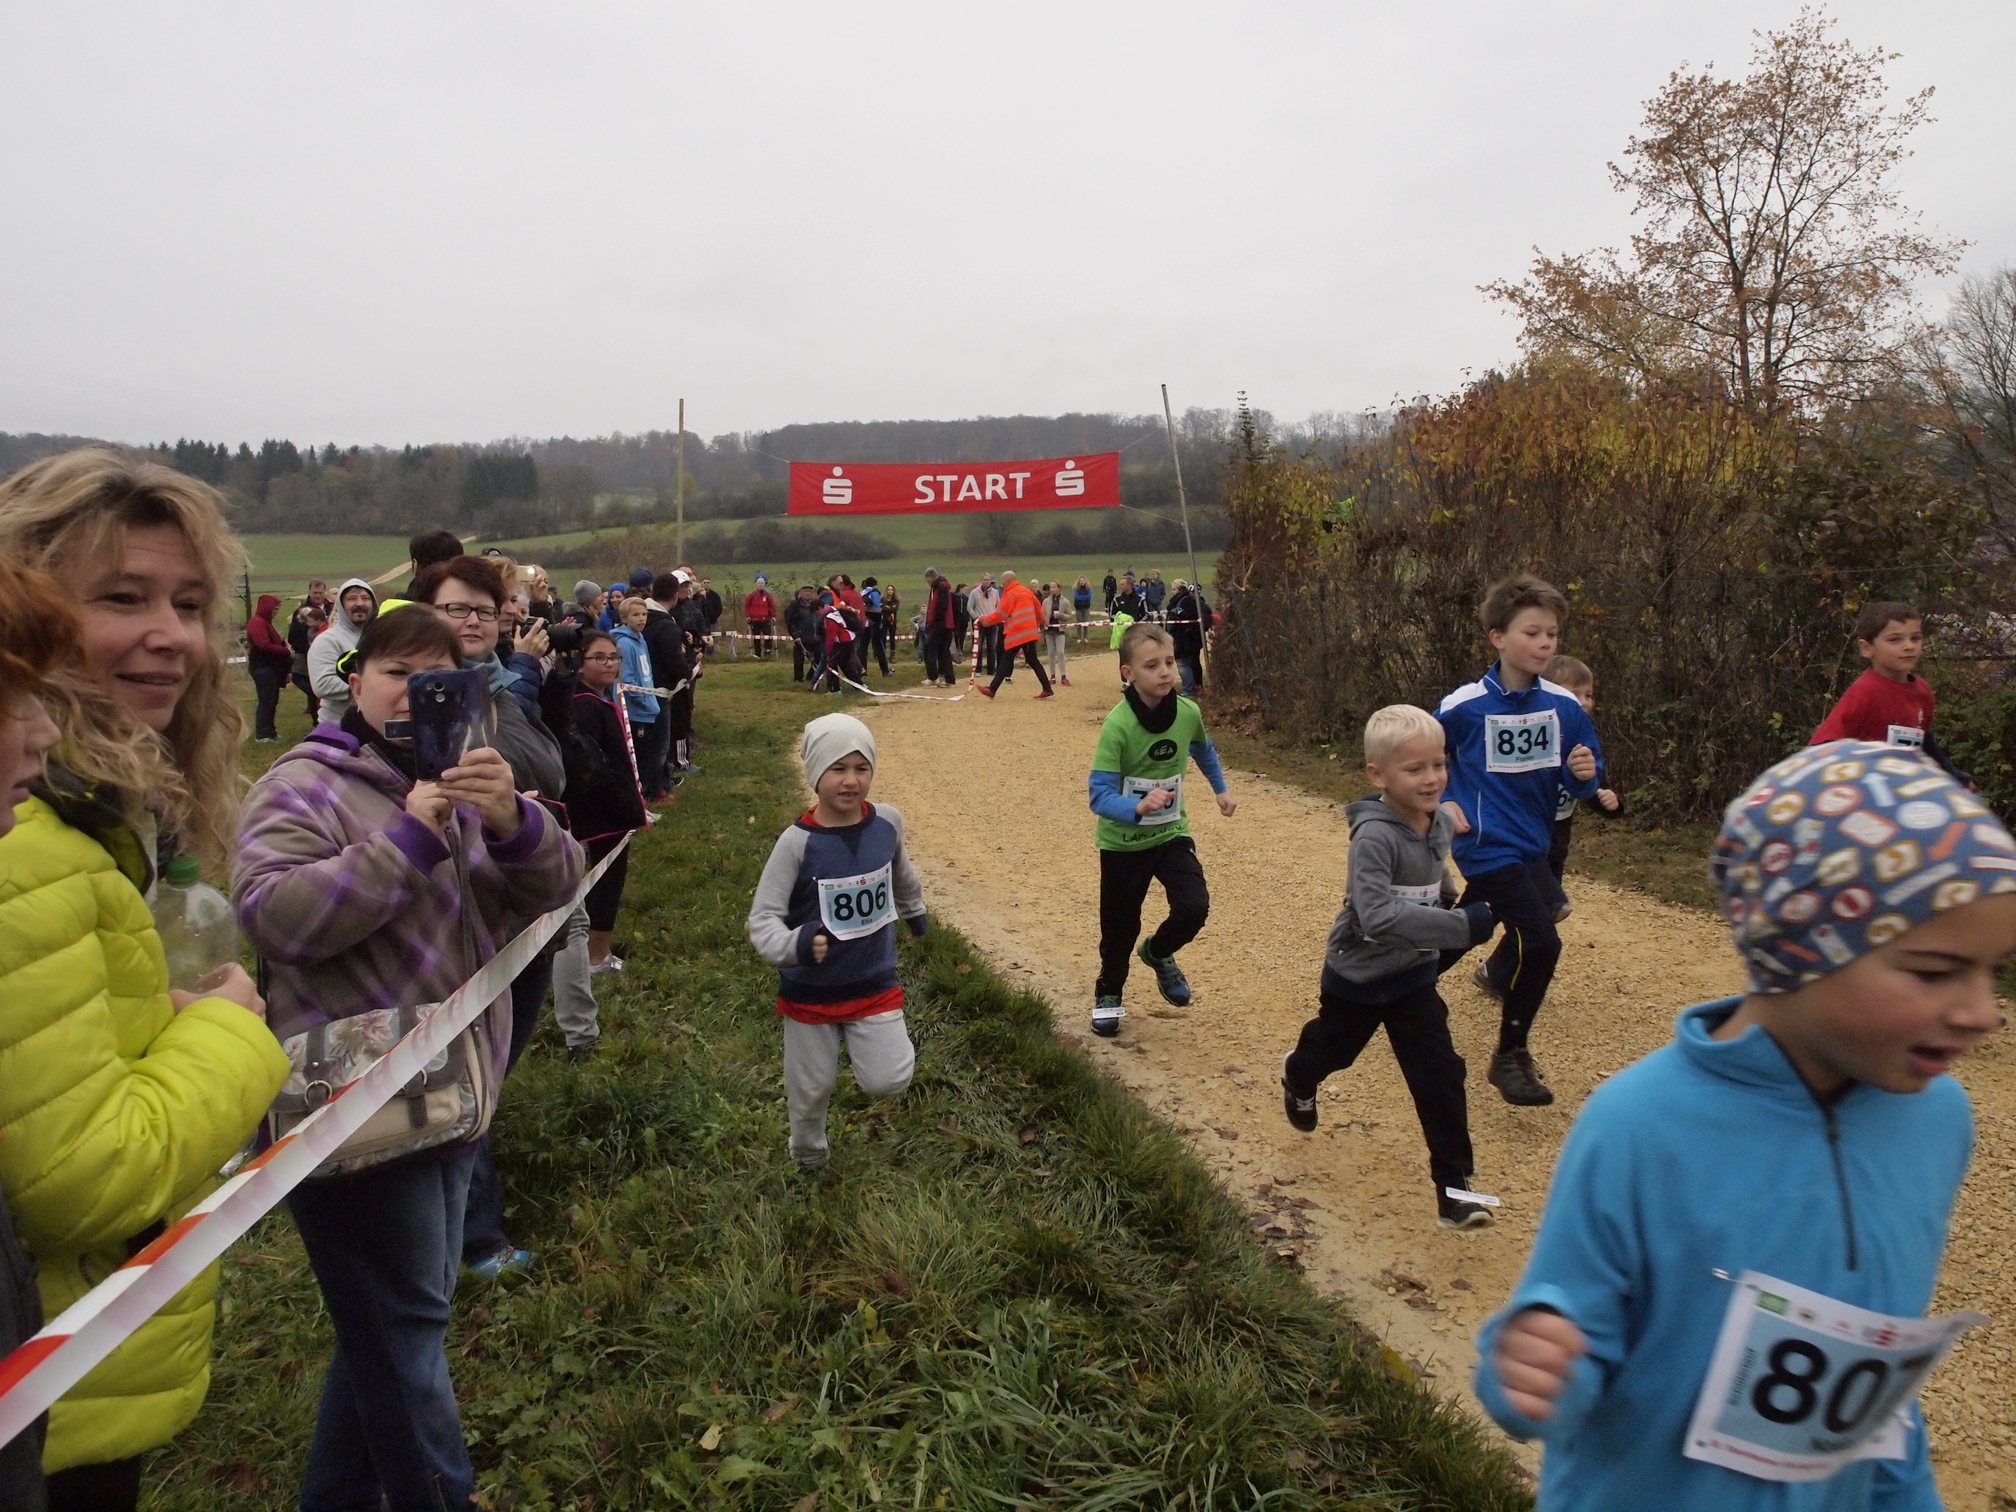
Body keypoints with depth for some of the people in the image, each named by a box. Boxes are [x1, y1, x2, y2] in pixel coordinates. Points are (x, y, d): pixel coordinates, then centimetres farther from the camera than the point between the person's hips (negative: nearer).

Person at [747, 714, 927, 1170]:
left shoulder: (887, 823, -10)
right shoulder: (798, 843, -22)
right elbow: (762, 921, -22)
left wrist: (914, 911, 30)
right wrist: (796, 945, -42)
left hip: (875, 983, 2)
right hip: (810, 991, -2)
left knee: (888, 1082, -7)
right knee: (811, 1088, 15)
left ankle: (868, 1043, 27)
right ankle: (808, 1156, 47)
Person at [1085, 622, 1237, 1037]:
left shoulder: (1187, 713, -12)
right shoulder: (1117, 726, -26)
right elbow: (1099, 794, -28)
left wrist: (1221, 788, 23)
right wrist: (1138, 807, -45)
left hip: (1172, 833, 3)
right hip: (1123, 842, -3)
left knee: (1194, 907, -13)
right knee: (1120, 926, 9)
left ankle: (1159, 952, 21)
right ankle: (1108, 994, 38)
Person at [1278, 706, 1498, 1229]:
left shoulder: (1441, 824, -7)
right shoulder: (1375, 836, -31)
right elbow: (1377, 916, -43)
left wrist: (1447, 896, 4)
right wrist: (1460, 927, -42)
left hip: (1414, 974, 4)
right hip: (1358, 976, -4)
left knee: (1439, 1075, -3)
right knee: (1333, 1047, 23)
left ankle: (1453, 1185, 7)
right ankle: (1298, 1075, 58)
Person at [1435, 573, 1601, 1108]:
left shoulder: (1563, 706, -3)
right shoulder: (1465, 706, -13)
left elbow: (1581, 782, 4)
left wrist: (1584, 774, -18)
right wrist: (1443, 803, -10)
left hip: (1531, 843, 5)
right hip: (1487, 845, -5)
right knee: (1541, 942, -15)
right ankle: (1510, 1056, 2)